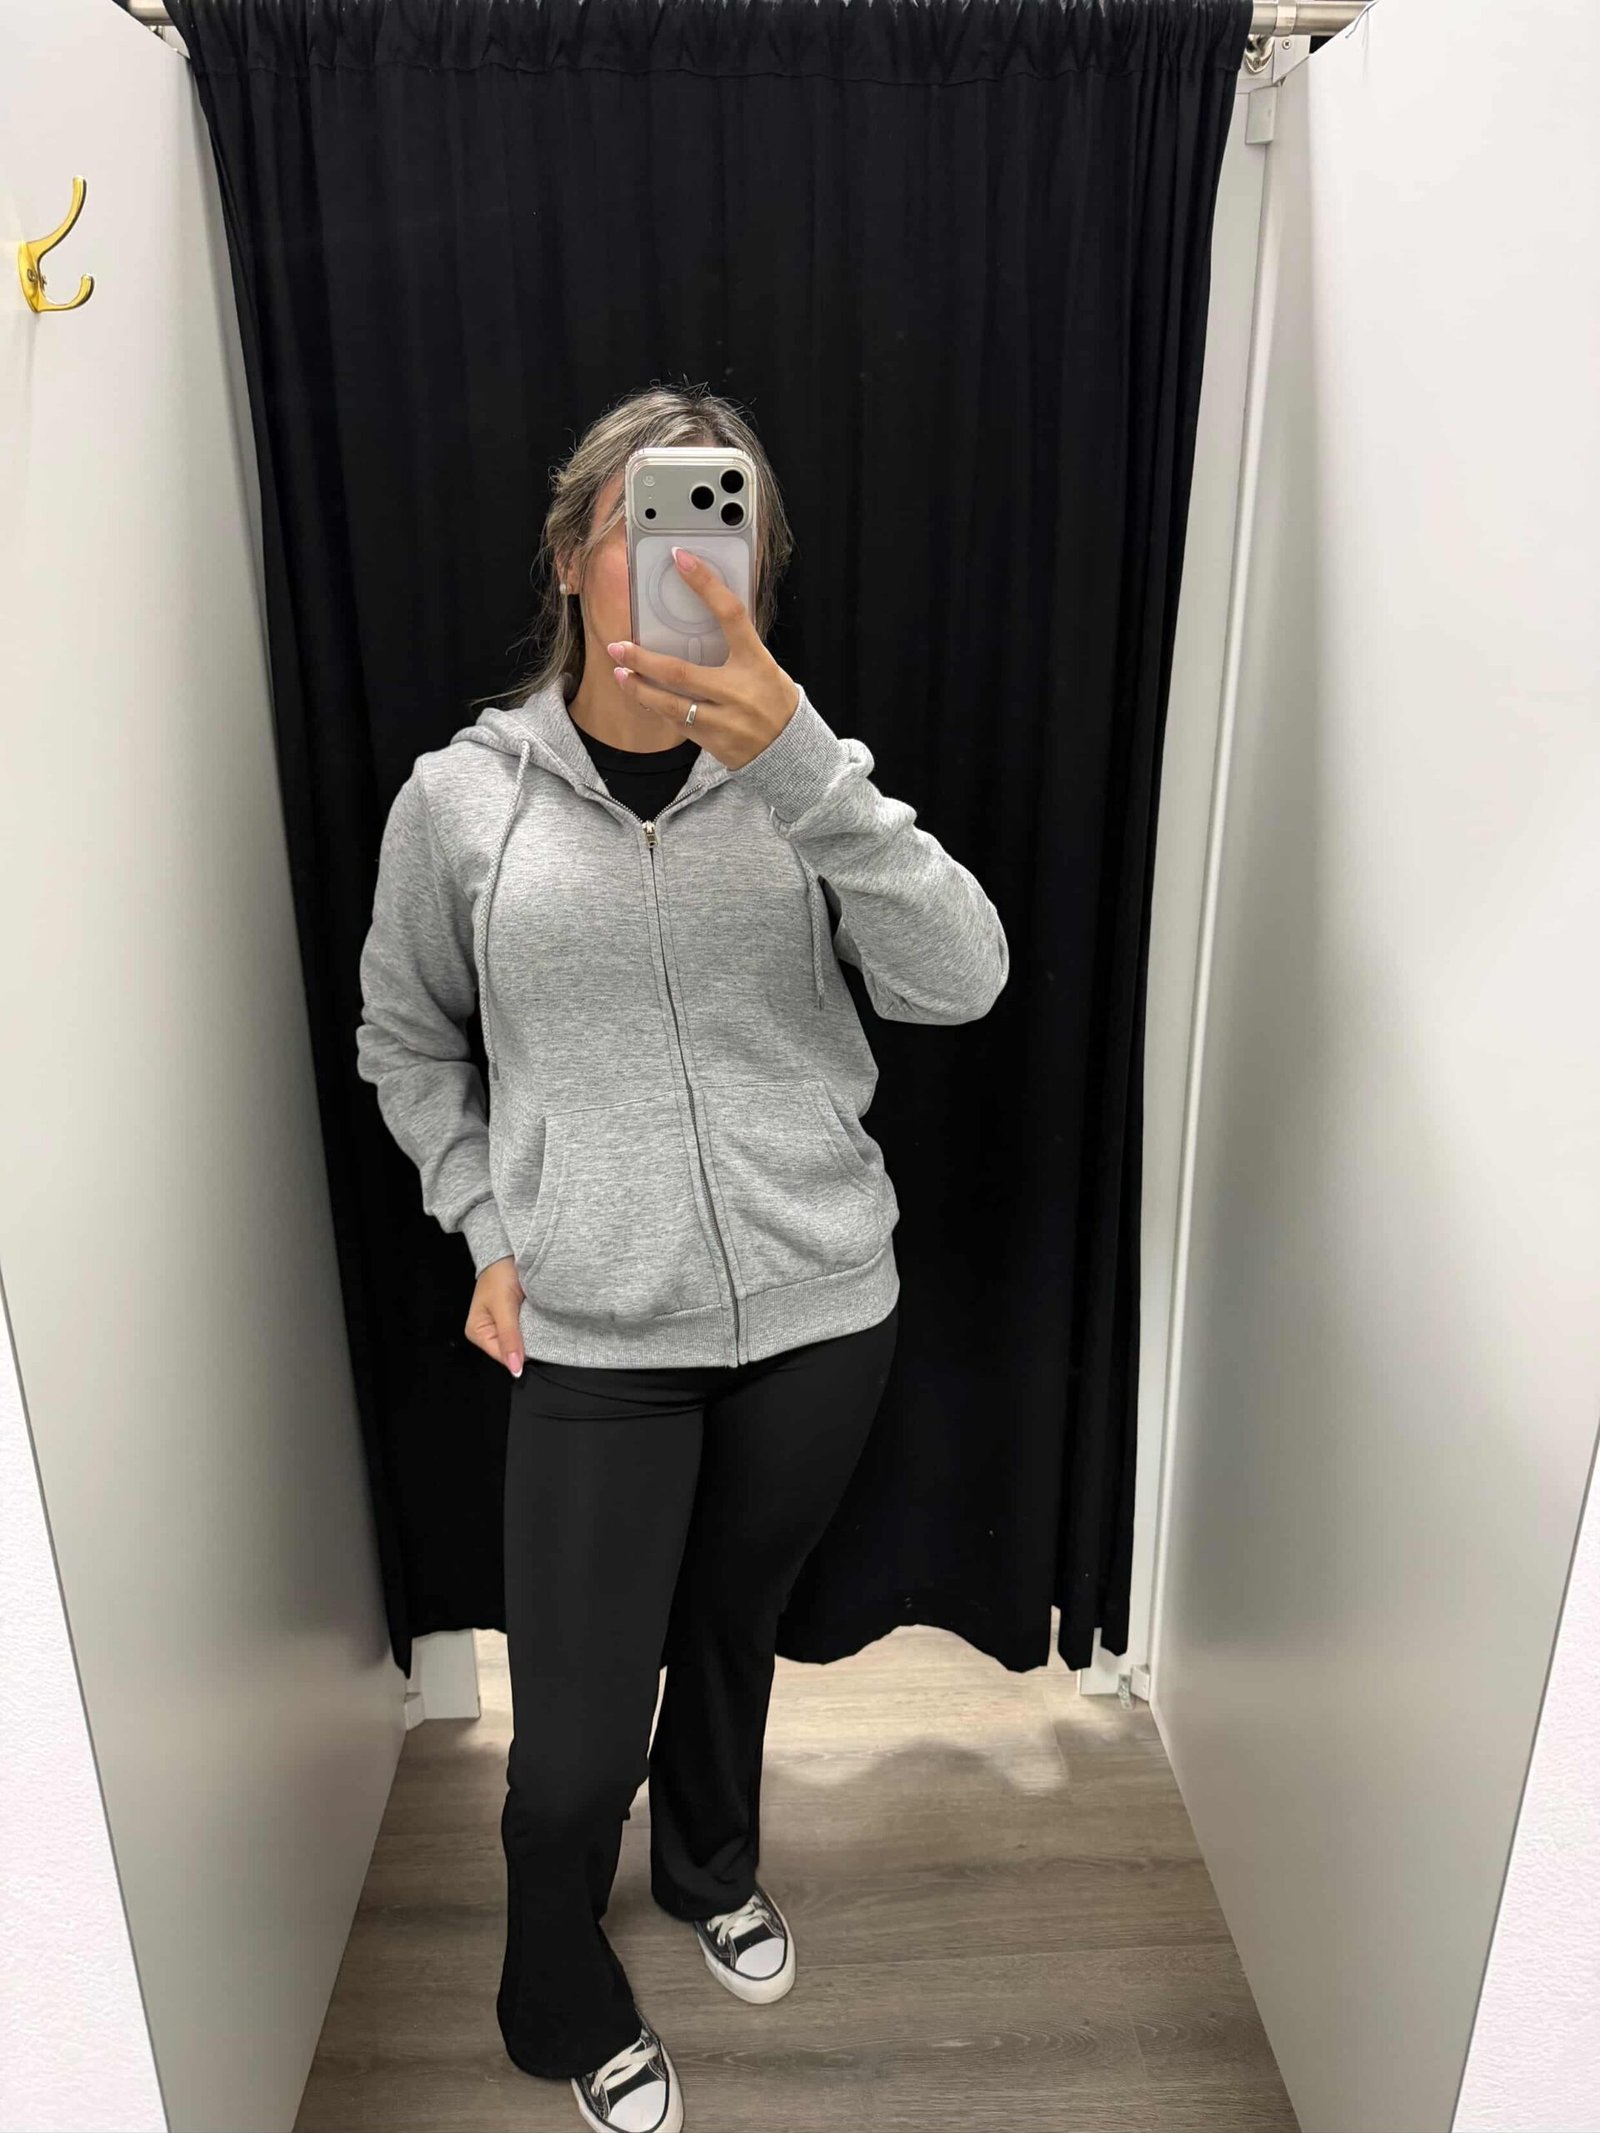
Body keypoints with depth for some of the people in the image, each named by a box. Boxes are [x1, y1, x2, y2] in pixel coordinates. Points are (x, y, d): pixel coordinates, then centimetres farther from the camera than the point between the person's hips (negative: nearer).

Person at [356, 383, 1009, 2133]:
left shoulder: (792, 779, -3)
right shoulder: (461, 797, -4)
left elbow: (962, 982, -19)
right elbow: (402, 1039, 11)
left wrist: (792, 748, -30)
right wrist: (486, 1225, 1)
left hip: (823, 1313, 2)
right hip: (595, 1339, -1)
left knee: (737, 1623, 23)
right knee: (573, 1751, 4)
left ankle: (710, 1867, 57)